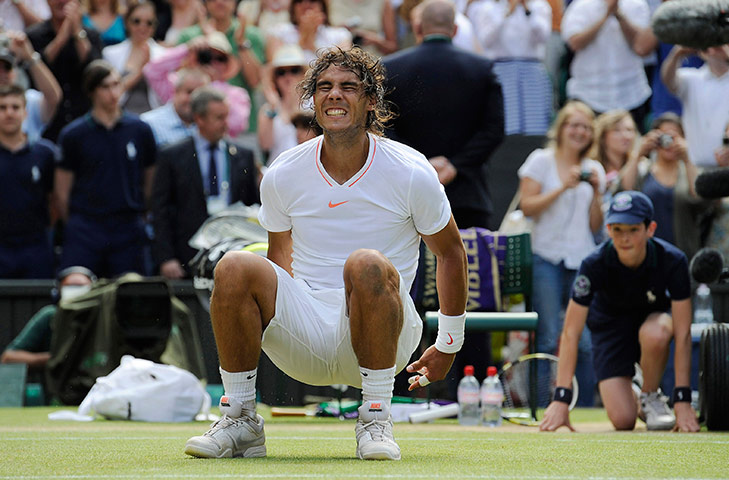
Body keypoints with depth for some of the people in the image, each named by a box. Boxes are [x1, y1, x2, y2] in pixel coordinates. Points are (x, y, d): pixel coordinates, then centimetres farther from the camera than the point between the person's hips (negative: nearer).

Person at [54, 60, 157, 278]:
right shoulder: (73, 135, 2)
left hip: (128, 231, 1)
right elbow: (62, 192, 5)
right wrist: (76, 227, 6)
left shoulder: (140, 130, 7)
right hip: (84, 232, -1)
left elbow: (151, 184, 12)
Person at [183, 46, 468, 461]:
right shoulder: (282, 176, 2)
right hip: (304, 343, 3)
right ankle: (241, 422, -12)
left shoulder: (411, 173, -4)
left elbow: (451, 252, 8)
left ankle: (376, 420, -22)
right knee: (236, 267, -25)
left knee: (367, 265, -35)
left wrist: (448, 347, 10)